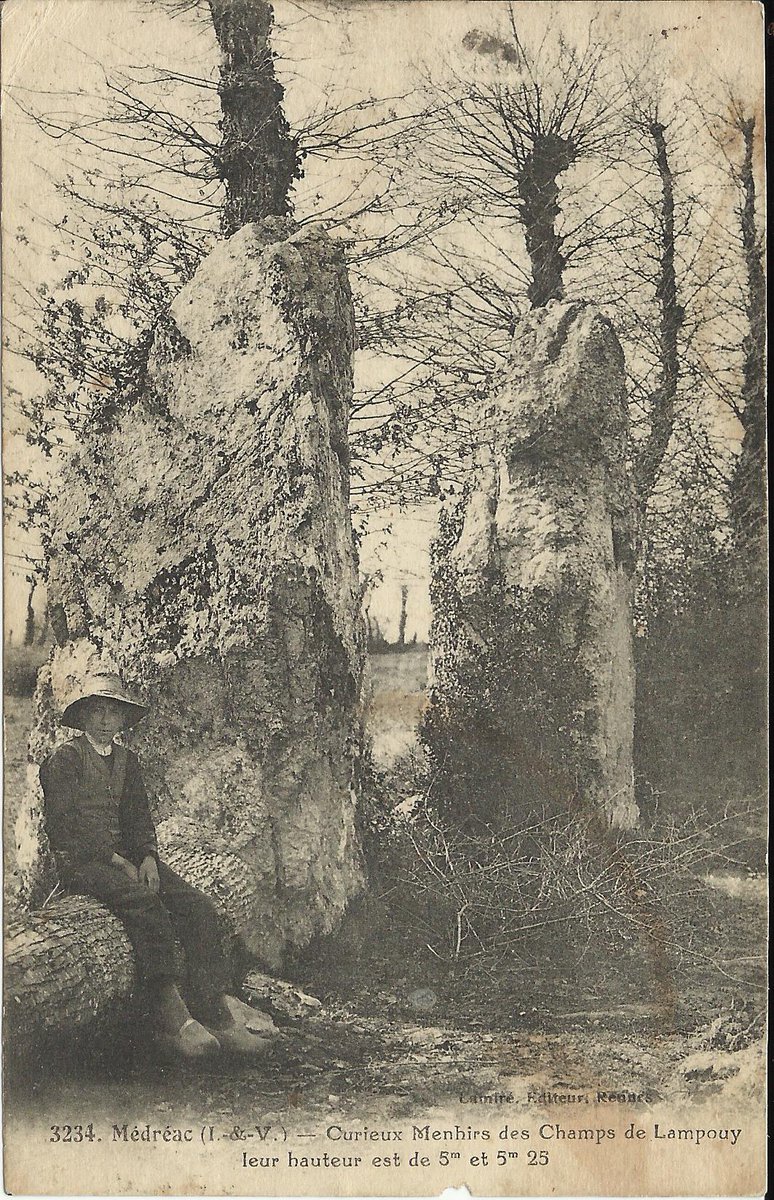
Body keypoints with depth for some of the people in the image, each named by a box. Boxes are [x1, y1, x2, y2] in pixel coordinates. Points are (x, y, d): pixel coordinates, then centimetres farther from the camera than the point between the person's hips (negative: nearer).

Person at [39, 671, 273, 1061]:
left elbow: (139, 818, 16)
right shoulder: (63, 760, 1)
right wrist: (115, 859, -15)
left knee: (199, 908, -17)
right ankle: (171, 1018, -34)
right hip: (80, 860, -6)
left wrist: (147, 858, -5)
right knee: (146, 903, -34)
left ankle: (216, 1013, -23)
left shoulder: (127, 761, 20)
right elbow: (63, 824, -8)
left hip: (127, 856, 6)